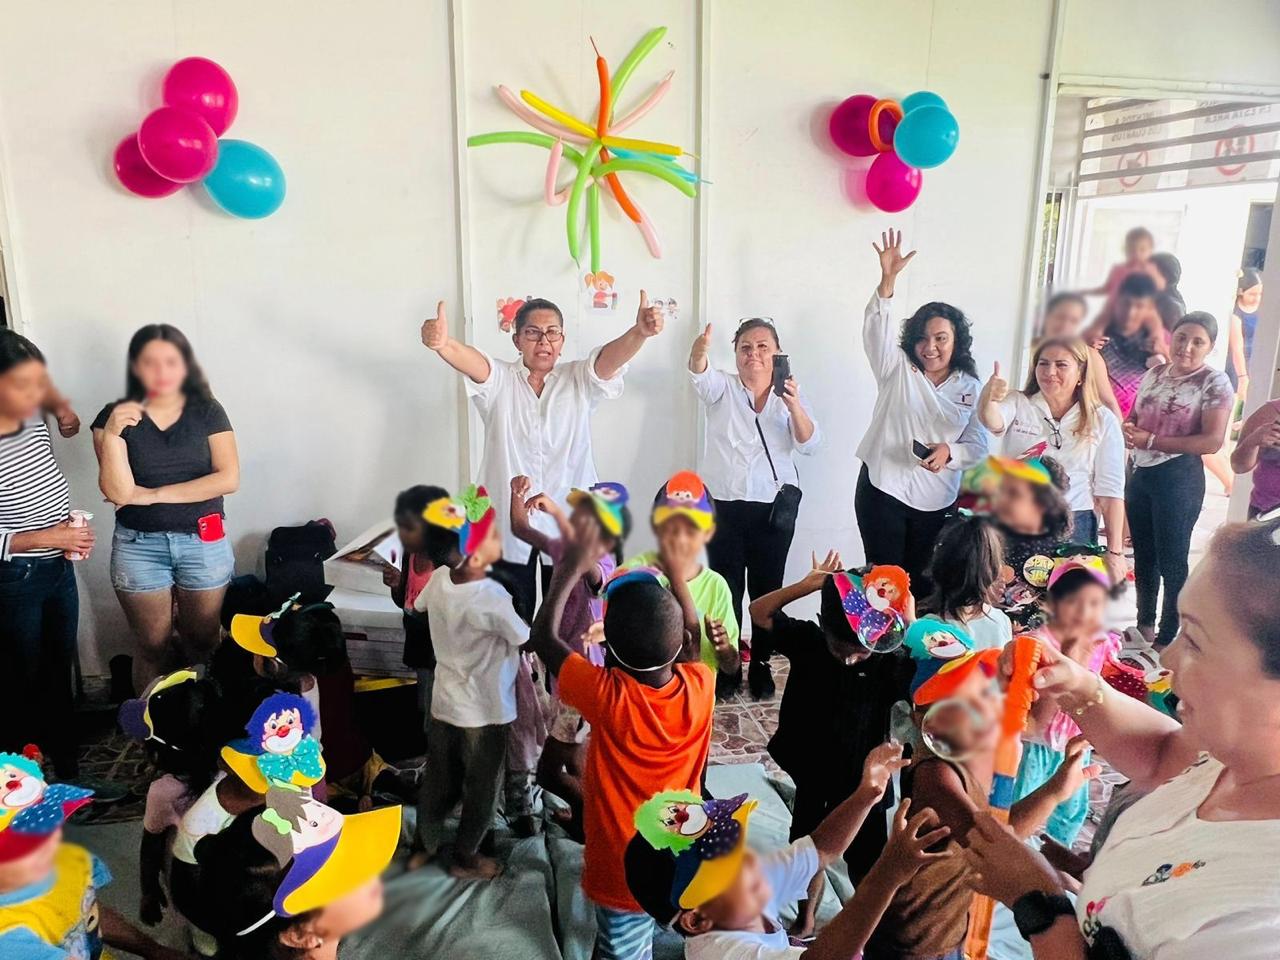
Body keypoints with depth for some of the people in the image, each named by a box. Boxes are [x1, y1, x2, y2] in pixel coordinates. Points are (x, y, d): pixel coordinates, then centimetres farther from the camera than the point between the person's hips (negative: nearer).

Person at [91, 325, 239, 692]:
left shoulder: (208, 412, -3)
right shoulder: (115, 416, -3)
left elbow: (228, 479, -13)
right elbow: (118, 492, -11)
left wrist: (153, 494, -12)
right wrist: (111, 435, -23)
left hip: (203, 542, 0)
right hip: (138, 546, 0)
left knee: (202, 644, 14)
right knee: (153, 647, 12)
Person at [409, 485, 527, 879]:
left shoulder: (438, 581, -10)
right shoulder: (493, 599, -29)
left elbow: (418, 605, 12)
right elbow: (529, 642, -17)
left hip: (444, 704, 6)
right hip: (485, 713, -6)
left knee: (439, 782, 24)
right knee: (481, 790, 17)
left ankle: (423, 846, 40)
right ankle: (464, 858, 34)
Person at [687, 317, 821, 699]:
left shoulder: (789, 395, 6)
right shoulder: (722, 388, 2)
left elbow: (809, 444, -6)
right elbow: (700, 374, -22)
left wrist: (795, 406, -23)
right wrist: (700, 351, -45)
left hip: (774, 506, 1)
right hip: (724, 505, -1)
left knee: (767, 588, 7)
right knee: (726, 588, 2)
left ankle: (760, 663, 22)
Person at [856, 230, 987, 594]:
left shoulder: (970, 388, 5)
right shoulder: (897, 368, 0)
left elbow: (978, 445, 3)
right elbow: (876, 328, -16)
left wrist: (949, 452, -19)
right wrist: (888, 277, -29)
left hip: (936, 500, 2)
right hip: (883, 489, -2)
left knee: (922, 581, 11)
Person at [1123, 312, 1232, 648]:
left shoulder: (1214, 382, -9)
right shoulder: (1154, 374, 9)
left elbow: (1212, 441, -18)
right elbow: (1133, 417, 19)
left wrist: (1150, 440, -19)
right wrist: (1128, 429, -5)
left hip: (1179, 478, -6)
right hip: (1141, 473, 6)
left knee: (1171, 560, 1)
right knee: (1143, 555, 17)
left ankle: (1168, 639, 14)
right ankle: (1144, 624, 33)